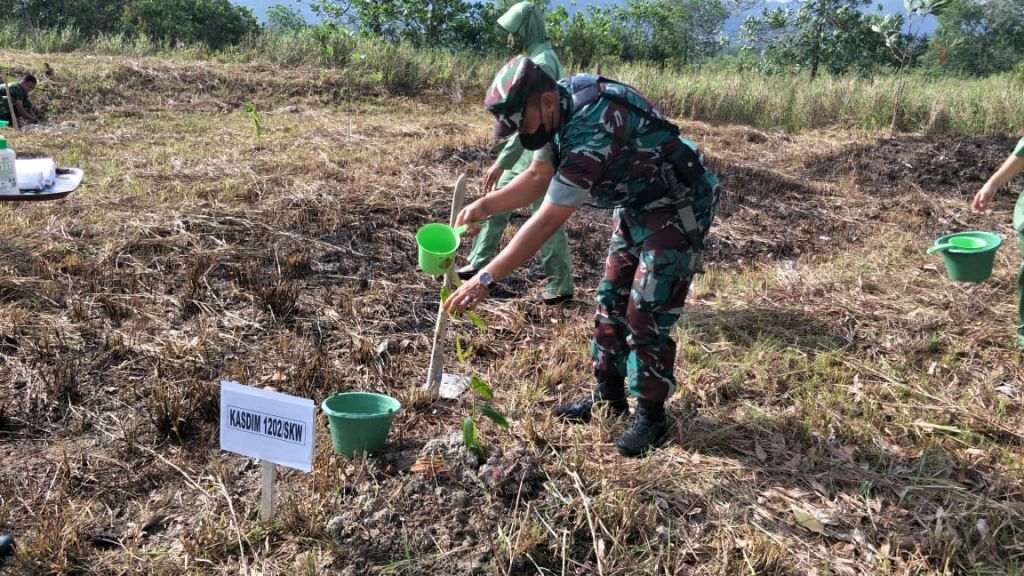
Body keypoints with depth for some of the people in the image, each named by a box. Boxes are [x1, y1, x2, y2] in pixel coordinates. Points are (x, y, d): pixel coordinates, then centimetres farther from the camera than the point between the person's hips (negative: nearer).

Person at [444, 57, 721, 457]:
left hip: (678, 209, -9)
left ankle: (652, 415, 8)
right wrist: (485, 206, -8)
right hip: (636, 204, 9)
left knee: (647, 314, -8)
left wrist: (485, 279, -34)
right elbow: (538, 177, 7)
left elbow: (546, 221, -37)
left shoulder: (592, 127, -36)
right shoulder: (559, 109, -8)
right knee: (611, 299, 12)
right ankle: (608, 395, 25)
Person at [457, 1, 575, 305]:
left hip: (539, 155, -10)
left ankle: (561, 285, 10)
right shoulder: (537, 58, 10)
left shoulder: (542, 63, -21)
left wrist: (501, 161, -27)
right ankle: (480, 263, 26)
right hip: (526, 152, 10)